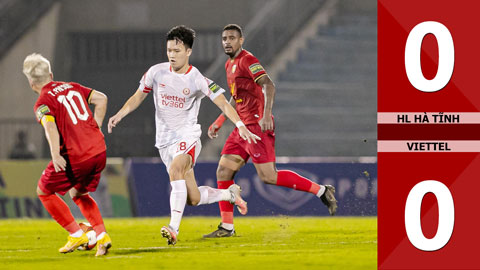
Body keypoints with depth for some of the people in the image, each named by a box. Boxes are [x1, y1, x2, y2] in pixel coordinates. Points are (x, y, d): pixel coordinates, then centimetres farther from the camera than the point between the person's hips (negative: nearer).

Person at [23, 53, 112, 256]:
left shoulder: (42, 103, -5)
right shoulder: (72, 87, 13)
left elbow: (50, 126, -23)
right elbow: (101, 98, 14)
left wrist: (55, 155, -35)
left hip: (75, 157, -7)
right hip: (99, 150, 7)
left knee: (44, 191, 15)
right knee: (78, 193, 27)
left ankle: (76, 235, 10)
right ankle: (102, 235, 11)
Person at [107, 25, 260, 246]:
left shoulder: (197, 80, -8)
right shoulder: (157, 72, 3)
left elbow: (223, 103, -11)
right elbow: (138, 97, 13)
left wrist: (240, 125, -25)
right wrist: (119, 115, -3)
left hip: (187, 136, -4)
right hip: (164, 141, 4)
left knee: (176, 170, -36)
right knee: (193, 198, 1)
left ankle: (174, 228, -41)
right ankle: (230, 194, 30)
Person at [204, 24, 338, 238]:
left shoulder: (247, 60, -10)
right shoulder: (230, 65, 19)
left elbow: (268, 86, -23)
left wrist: (266, 114, -36)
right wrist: (218, 122, 29)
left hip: (257, 125, -9)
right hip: (243, 127, 9)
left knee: (268, 176, -15)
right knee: (223, 171, 3)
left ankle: (322, 191, -7)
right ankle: (226, 227, 7)